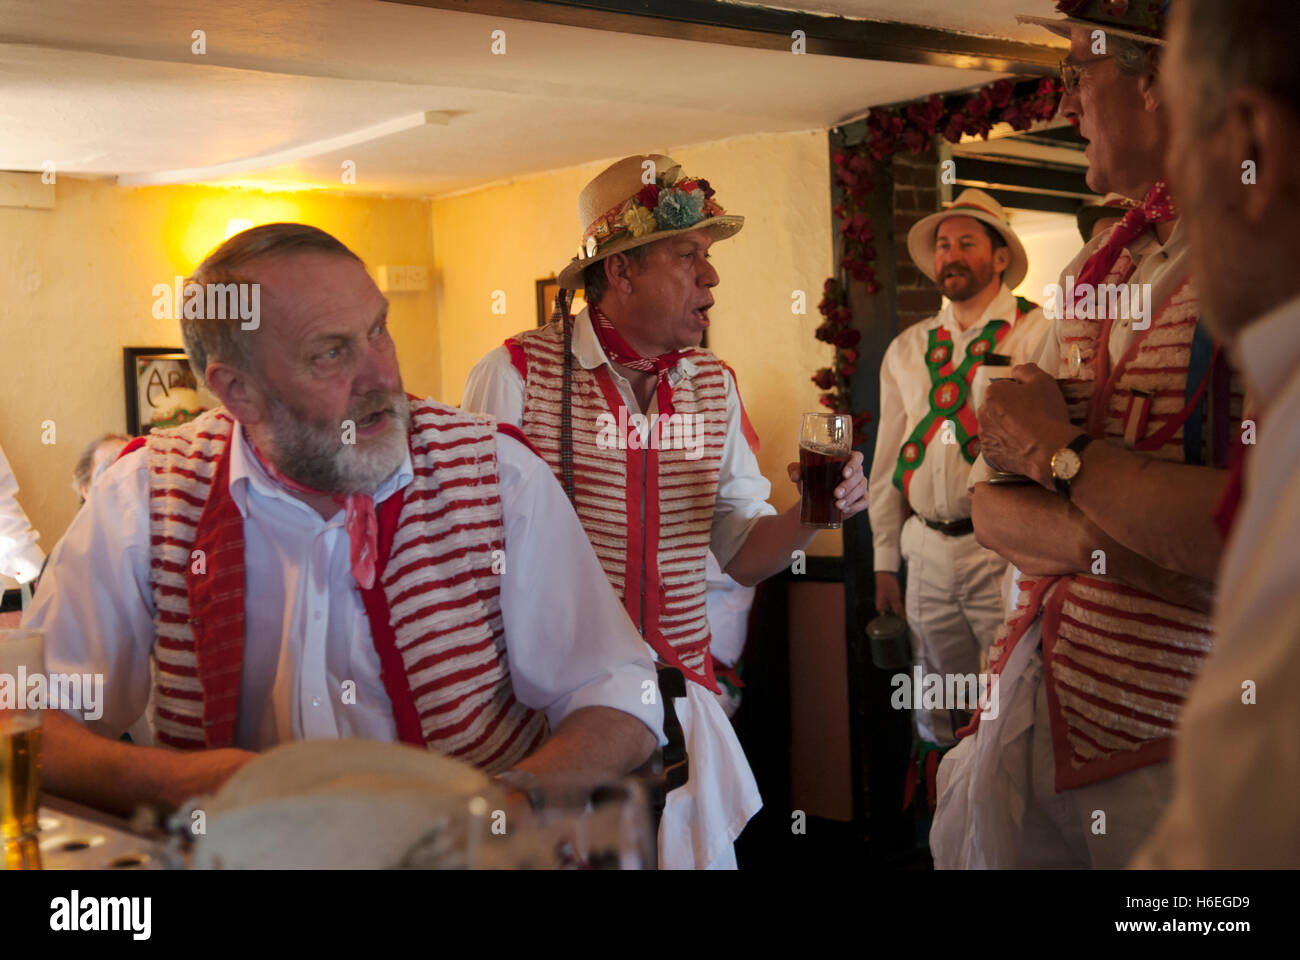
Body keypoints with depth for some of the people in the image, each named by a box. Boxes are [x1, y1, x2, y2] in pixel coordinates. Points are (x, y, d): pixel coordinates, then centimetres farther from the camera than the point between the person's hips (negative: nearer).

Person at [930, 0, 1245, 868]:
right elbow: (995, 508, 9)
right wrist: (1100, 542, -13)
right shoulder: (1093, 271, 11)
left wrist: (1059, 451, -12)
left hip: (1185, 756, -6)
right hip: (1036, 710, 7)